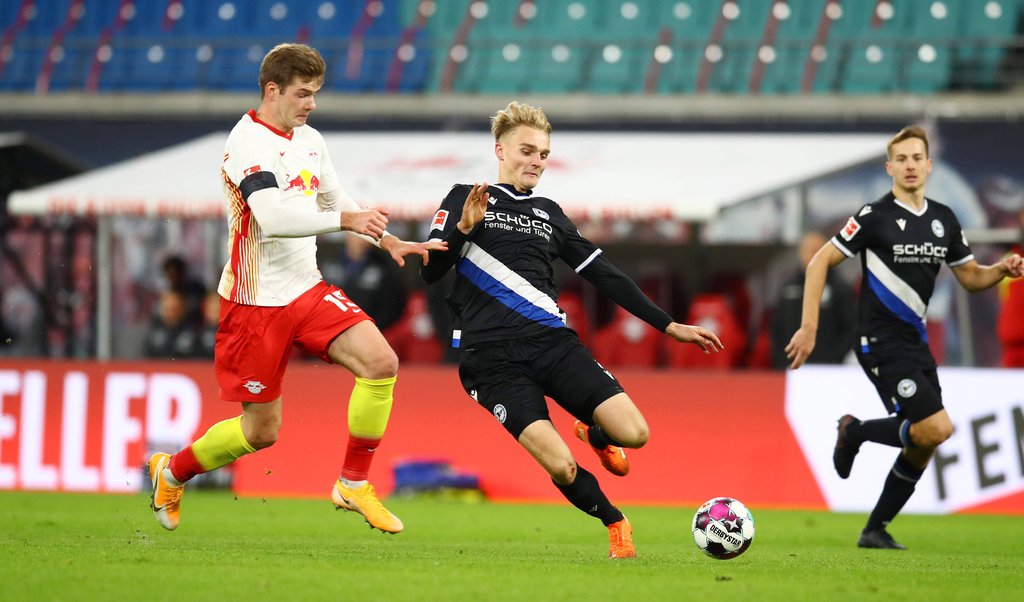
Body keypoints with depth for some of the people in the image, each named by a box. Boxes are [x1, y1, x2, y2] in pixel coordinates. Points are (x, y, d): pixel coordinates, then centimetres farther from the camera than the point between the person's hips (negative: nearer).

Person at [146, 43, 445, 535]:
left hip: (307, 291, 7)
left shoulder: (310, 141, 9)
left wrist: (387, 241, 11)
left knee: (381, 361, -15)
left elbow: (336, 202, 24)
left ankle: (354, 484, -3)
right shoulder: (248, 143, -17)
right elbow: (273, 218, -31)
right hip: (256, 304, -7)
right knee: (261, 431, 0)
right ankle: (171, 471, 27)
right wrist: (345, 220, -37)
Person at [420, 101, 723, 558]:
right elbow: (430, 272, 5)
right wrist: (464, 229, -13)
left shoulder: (549, 213, 22)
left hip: (551, 341, 4)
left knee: (633, 433, -15)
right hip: (492, 358, -4)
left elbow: (604, 276, 22)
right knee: (561, 467, -21)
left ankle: (594, 434, 22)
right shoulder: (466, 198, 11)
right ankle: (615, 523, 9)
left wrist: (668, 326, 18)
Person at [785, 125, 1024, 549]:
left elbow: (970, 277, 18)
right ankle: (856, 433, 4)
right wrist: (809, 328, -13)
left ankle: (875, 530, 18)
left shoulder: (943, 220, 9)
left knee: (923, 446, 6)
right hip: (882, 344, -7)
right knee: (936, 428, -19)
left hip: (915, 343, 7)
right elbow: (820, 263, -8)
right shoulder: (875, 216, -10)